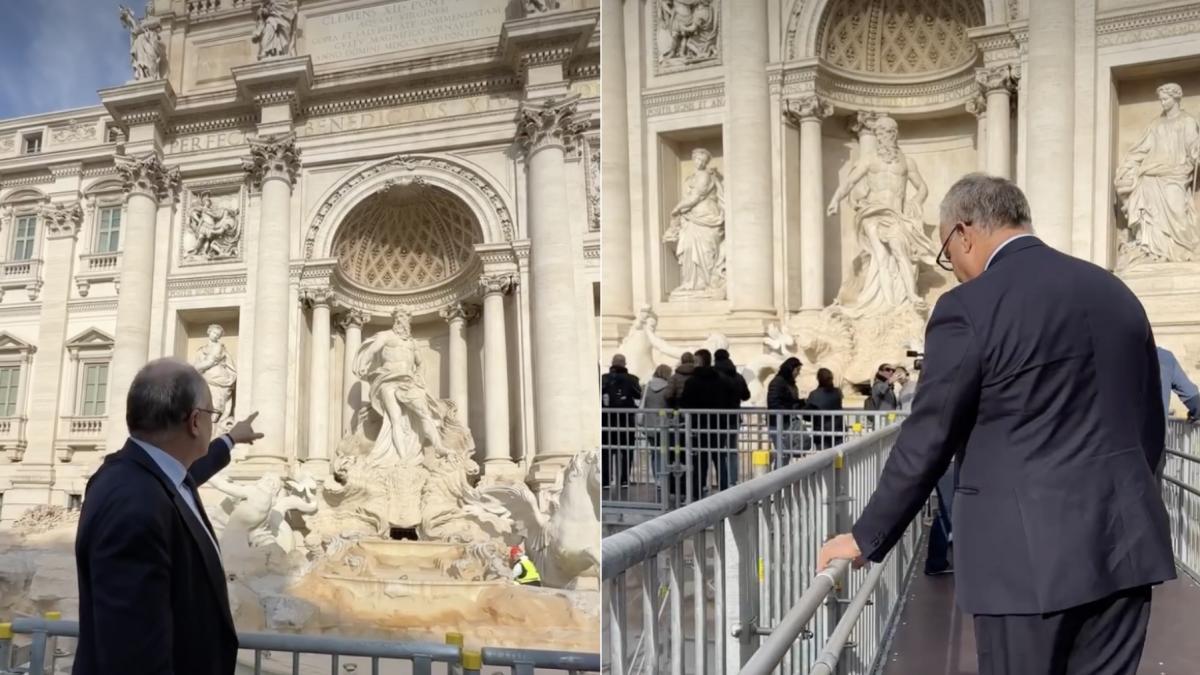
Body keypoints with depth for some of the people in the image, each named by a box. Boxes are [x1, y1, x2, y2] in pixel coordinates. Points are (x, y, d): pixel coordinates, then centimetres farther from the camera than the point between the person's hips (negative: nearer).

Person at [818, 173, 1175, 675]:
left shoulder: (969, 308, -12)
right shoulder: (1116, 292, 8)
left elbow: (926, 443, -9)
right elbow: (1150, 426, 15)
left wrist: (865, 539, 3)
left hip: (1029, 553, -6)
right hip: (1126, 542, 6)